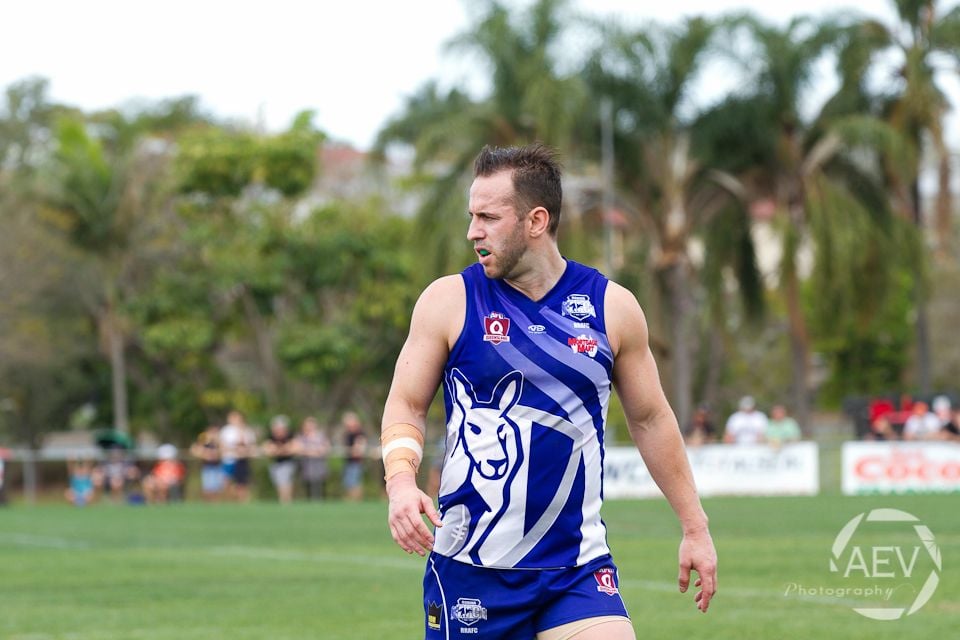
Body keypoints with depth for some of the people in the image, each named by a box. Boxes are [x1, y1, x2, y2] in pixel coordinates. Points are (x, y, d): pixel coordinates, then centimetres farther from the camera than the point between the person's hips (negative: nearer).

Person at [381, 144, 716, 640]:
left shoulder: (612, 307, 3)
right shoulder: (449, 301, -1)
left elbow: (650, 420, 13)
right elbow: (406, 405, 3)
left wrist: (694, 527, 13)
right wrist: (400, 480, -17)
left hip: (578, 567, 1)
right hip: (469, 565, -1)